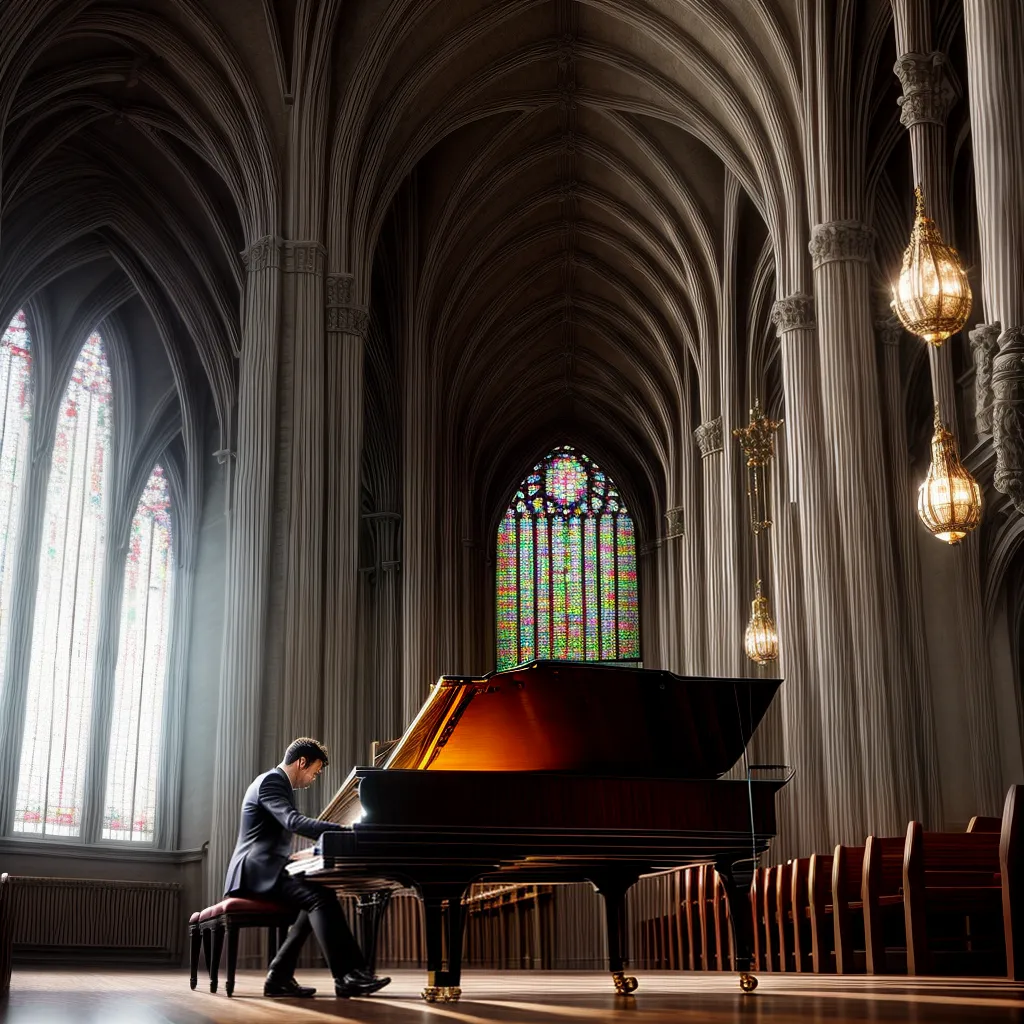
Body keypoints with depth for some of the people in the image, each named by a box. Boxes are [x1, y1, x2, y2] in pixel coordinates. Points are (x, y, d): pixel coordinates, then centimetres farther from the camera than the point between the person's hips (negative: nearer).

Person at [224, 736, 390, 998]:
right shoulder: (271, 781, -9)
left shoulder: (276, 782, 24)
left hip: (265, 871, 11)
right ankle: (347, 976, -32)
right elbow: (293, 821, -25)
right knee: (320, 897, -25)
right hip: (258, 872, -11)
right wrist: (343, 831, -31)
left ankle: (279, 977, -6)